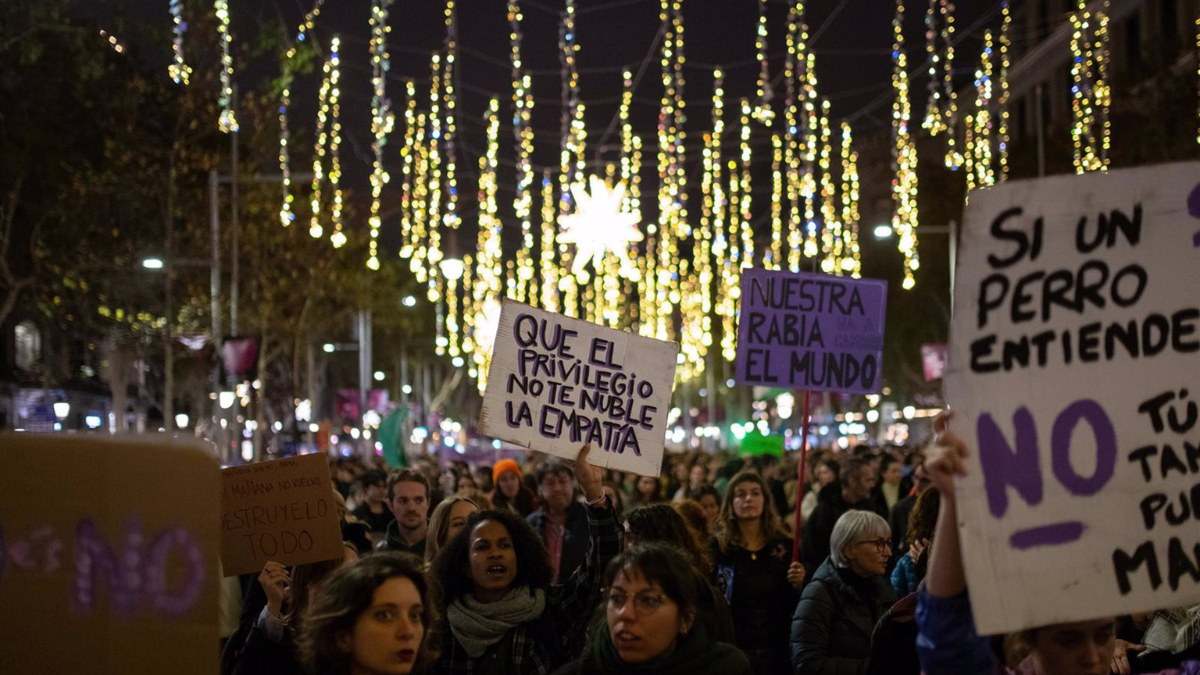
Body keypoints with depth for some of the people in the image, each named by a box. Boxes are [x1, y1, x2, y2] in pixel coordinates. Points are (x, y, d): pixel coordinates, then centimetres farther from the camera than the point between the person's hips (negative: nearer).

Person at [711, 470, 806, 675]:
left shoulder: (784, 546, 4)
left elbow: (794, 606, 7)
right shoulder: (717, 546, -3)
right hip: (732, 649, -3)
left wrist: (797, 586, -11)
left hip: (775, 650, 3)